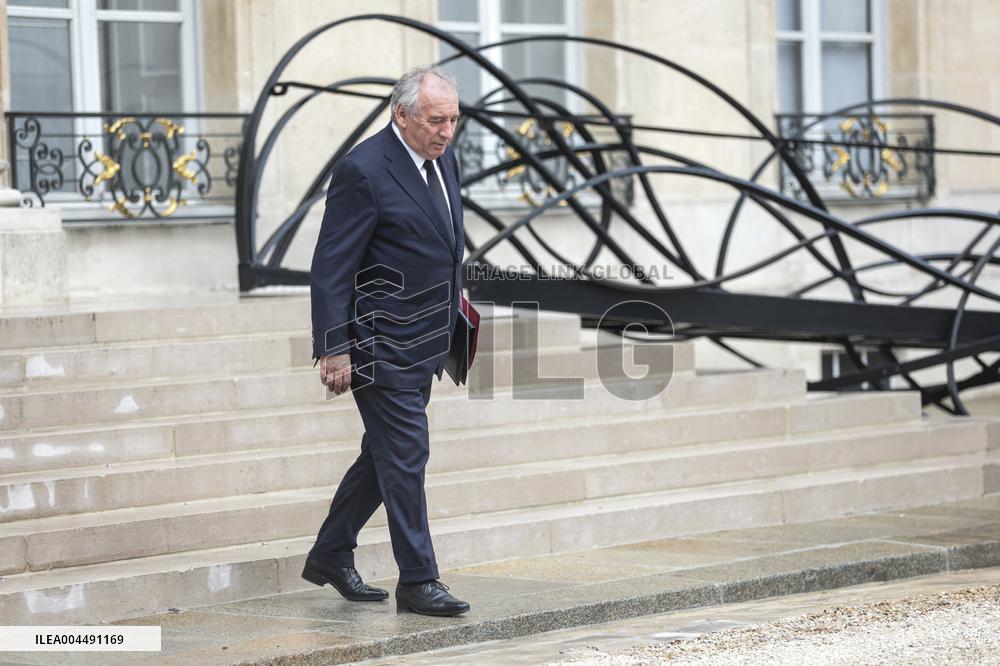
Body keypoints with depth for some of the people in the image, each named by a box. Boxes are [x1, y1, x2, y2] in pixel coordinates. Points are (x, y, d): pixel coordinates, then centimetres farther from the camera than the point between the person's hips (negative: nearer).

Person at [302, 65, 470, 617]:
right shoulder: (363, 171, -17)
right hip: (382, 345, -9)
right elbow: (331, 268, -17)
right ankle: (417, 581, 2)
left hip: (421, 344, 9)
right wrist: (333, 349, -20)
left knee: (385, 456, 16)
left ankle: (330, 556, 28)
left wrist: (455, 306, 20)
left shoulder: (443, 161, 9)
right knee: (405, 454, -6)